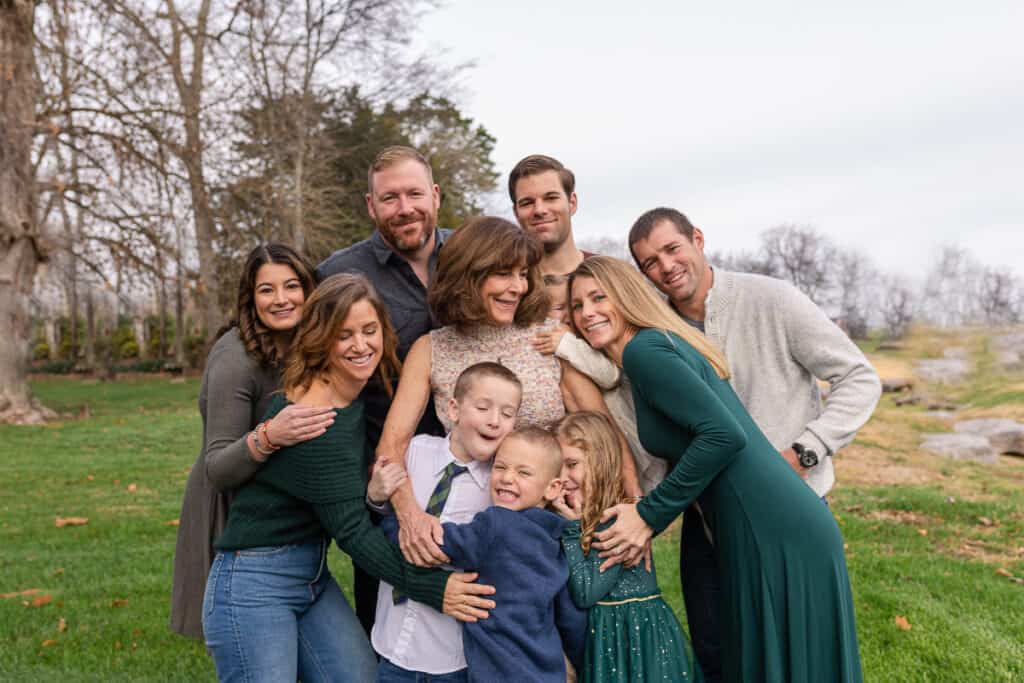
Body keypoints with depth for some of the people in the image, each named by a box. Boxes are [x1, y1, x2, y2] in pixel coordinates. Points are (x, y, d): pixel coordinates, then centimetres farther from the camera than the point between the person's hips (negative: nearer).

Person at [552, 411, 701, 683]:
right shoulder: (580, 518, 5)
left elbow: (585, 593, -21)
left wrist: (571, 526, -18)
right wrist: (572, 522, -3)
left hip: (638, 636, -7)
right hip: (602, 636, 7)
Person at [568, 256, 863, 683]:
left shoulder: (643, 349, -11)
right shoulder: (665, 344, 17)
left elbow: (724, 434, -22)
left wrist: (650, 514, -14)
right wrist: (646, 519, 3)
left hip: (774, 537, -9)